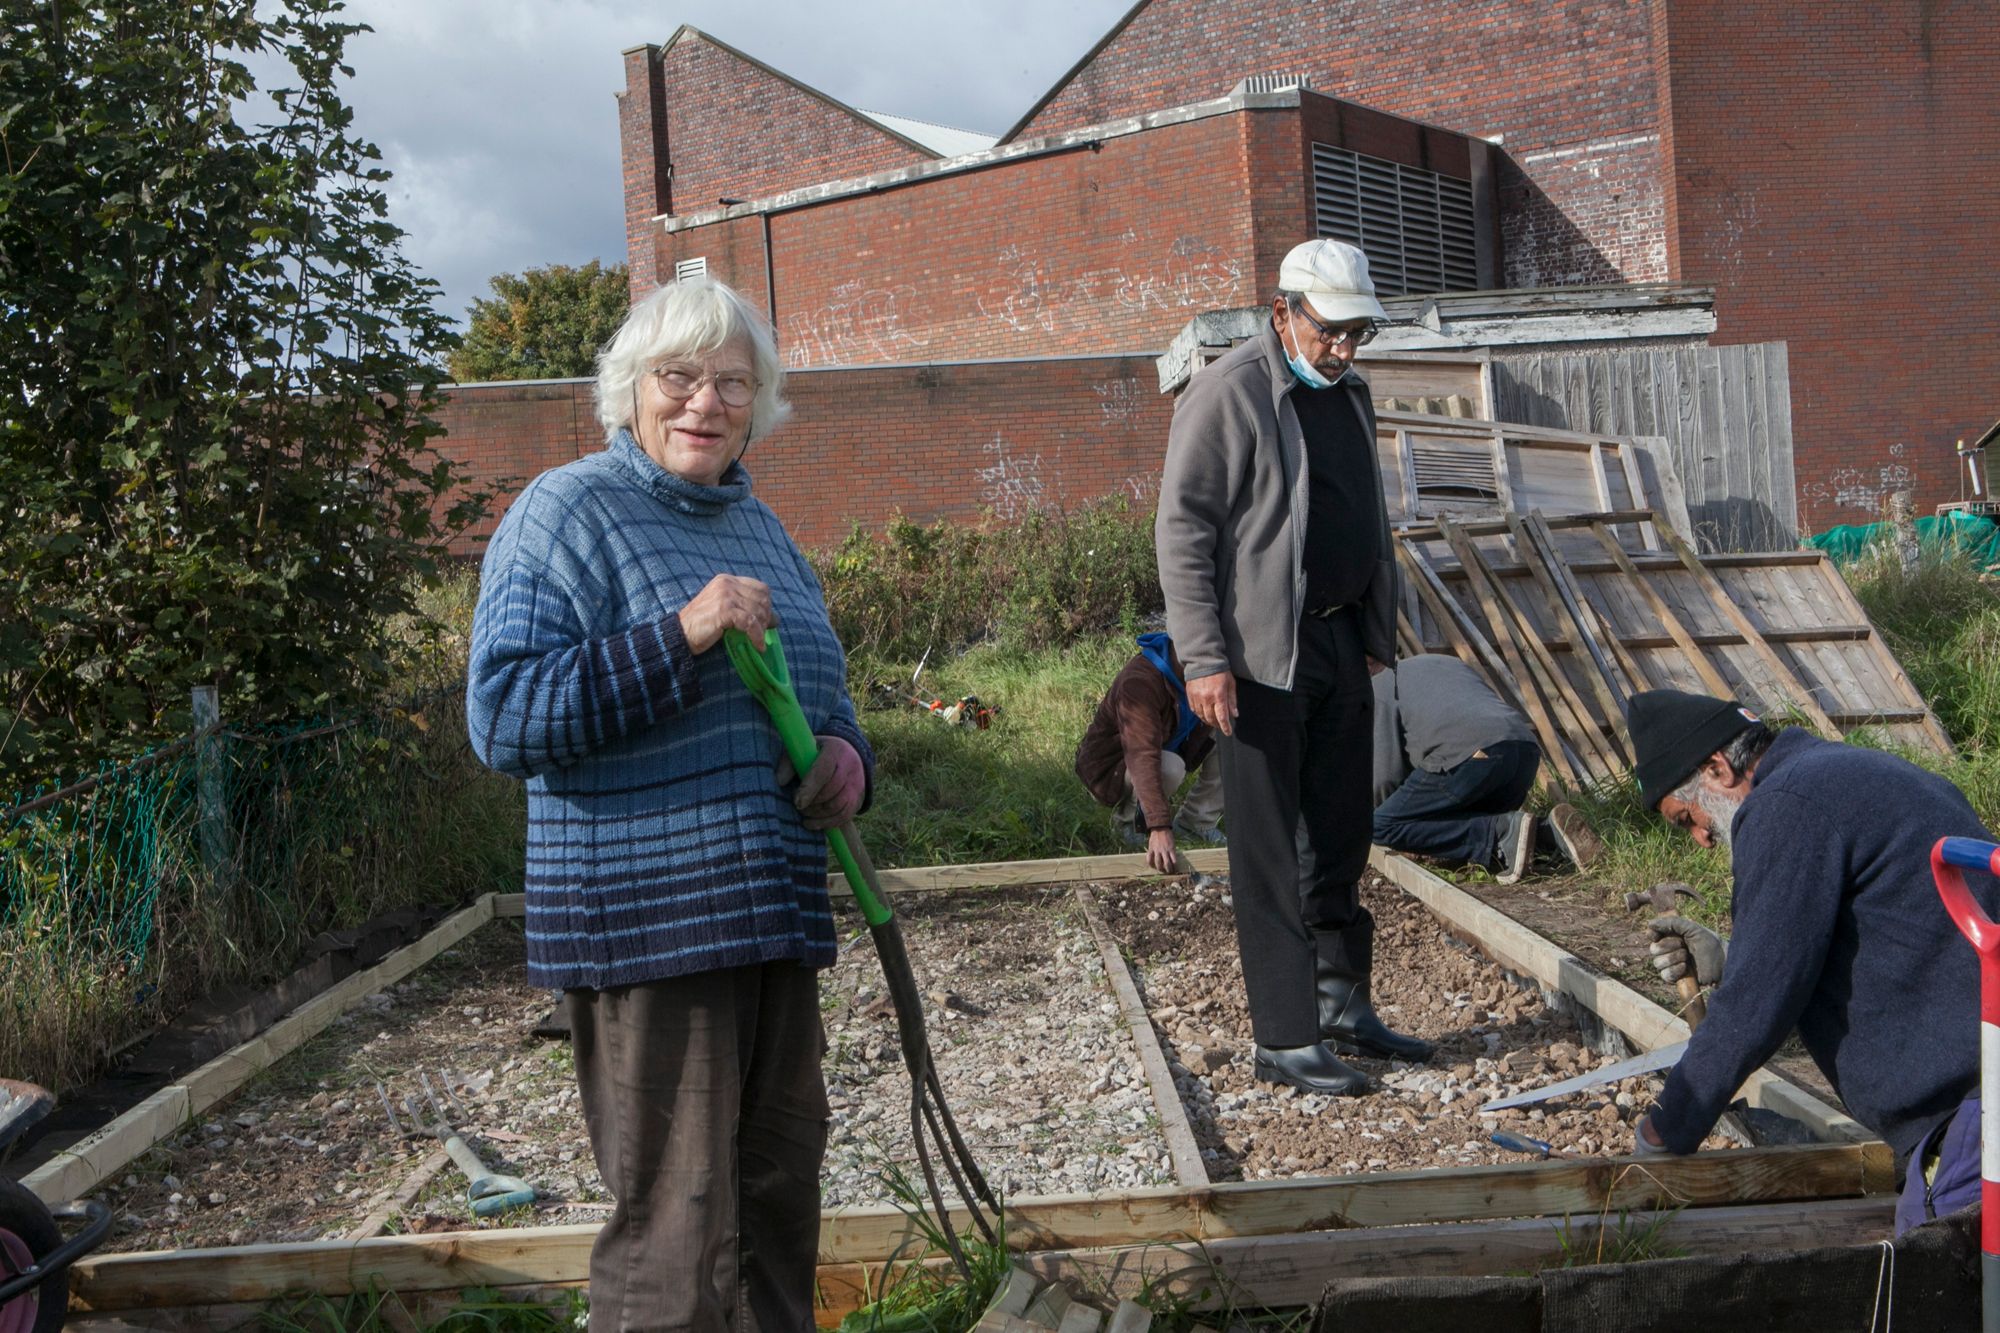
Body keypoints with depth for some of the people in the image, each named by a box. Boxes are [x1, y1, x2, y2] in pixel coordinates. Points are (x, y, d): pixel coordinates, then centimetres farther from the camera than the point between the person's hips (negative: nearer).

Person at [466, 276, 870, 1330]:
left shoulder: (757, 526, 16)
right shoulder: (569, 513, -7)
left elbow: (815, 690, 27)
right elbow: (503, 719, -16)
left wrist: (845, 753, 3)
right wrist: (678, 637, -25)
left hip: (775, 922, 8)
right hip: (644, 926, -8)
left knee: (777, 1194, 18)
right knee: (674, 1238, -4)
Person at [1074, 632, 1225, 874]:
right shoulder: (1140, 682, -36)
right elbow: (1142, 757, -47)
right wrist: (1159, 828, -56)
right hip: (1110, 768, -7)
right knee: (1169, 768, -38)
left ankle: (1196, 822, -2)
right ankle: (1128, 818, -7)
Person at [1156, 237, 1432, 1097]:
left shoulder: (1348, 392, 14)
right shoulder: (1228, 392, -10)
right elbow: (1181, 531, -14)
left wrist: (1377, 631, 19)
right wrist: (1204, 660, -19)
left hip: (1340, 644, 8)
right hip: (1262, 655, -7)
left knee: (1340, 840, 14)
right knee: (1270, 858, -1)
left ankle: (1343, 1008, 27)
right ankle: (1285, 1042, 6)